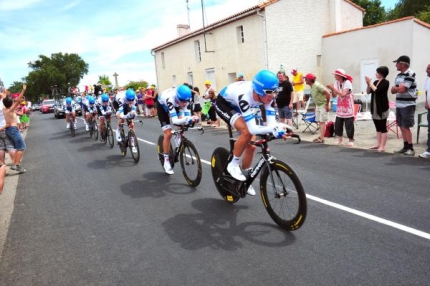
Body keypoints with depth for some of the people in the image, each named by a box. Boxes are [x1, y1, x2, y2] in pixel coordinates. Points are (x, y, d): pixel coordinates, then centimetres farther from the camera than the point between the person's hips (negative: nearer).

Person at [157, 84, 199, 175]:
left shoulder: (186, 98, -33)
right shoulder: (170, 99, -46)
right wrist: (189, 119, -68)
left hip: (175, 106, 5)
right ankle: (166, 161, 1)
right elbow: (174, 120, -53)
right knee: (168, 134, -13)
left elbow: (187, 115, -32)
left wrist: (192, 119, -54)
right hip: (163, 106, -4)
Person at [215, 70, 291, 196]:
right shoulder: (244, 96, -42)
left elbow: (271, 122, -27)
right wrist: (275, 128, -59)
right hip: (223, 103, -6)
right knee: (246, 132, -31)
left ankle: (244, 178, 21)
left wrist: (279, 130, -49)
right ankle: (233, 165, -8)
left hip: (237, 106, 7)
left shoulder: (267, 95, -25)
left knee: (251, 145, 1)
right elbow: (252, 129, -46)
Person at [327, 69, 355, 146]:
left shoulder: (347, 83, -16)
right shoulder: (336, 83, 3)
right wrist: (332, 89, -16)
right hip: (340, 108, 6)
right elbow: (334, 96, 2)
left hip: (348, 108, -6)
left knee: (349, 125, -2)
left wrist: (333, 88, -28)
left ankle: (351, 140, 11)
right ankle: (339, 140, 17)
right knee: (337, 124, 5)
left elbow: (343, 94, -27)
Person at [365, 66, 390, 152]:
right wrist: (368, 83, -5)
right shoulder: (375, 82, 11)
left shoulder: (385, 82, -10)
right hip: (375, 108, 8)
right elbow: (368, 91, 9)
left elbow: (376, 90, -22)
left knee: (383, 128, -2)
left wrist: (370, 82, -11)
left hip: (382, 108, -8)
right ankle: (378, 144, 20)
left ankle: (382, 146, 1)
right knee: (378, 128, 13)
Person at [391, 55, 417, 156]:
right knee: (402, 127, 10)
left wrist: (396, 88, 0)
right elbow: (393, 90, 10)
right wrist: (398, 88, -11)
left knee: (406, 127, -5)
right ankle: (406, 147, 18)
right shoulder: (399, 75, 13)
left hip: (408, 105, -8)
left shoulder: (410, 74, -13)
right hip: (399, 105, 8)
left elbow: (402, 89, -20)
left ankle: (411, 148, 3)